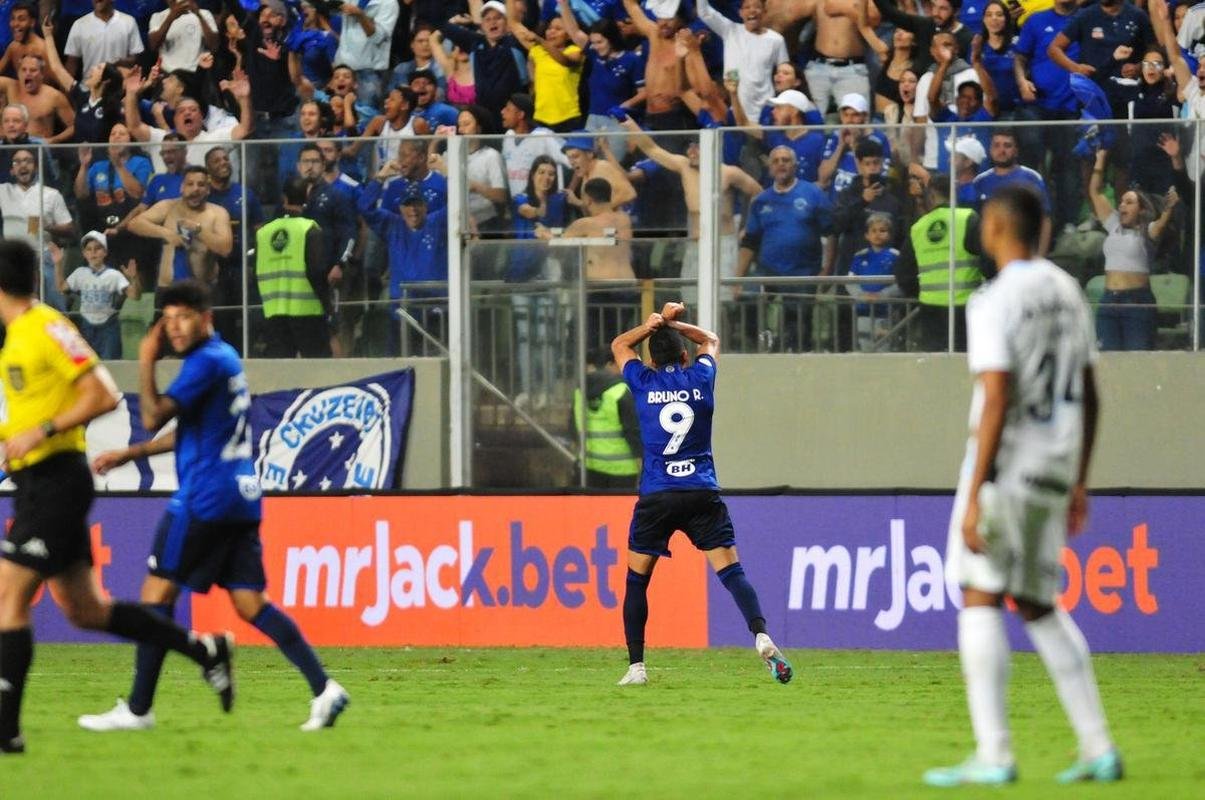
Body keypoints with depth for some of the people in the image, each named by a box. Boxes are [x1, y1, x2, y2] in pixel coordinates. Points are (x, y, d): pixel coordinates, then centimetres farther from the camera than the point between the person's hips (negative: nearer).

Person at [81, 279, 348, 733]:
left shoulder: (207, 362, -12)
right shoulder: (226, 359, 19)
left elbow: (154, 417, -18)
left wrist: (146, 361, -9)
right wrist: (129, 454, 25)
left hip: (204, 501, -9)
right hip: (241, 496, 9)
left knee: (157, 593, -2)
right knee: (250, 603, 5)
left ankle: (137, 709, -1)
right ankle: (323, 689, -6)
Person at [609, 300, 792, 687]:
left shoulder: (644, 382, 3)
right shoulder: (701, 378, 7)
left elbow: (619, 344, 24)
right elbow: (710, 340, 30)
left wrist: (657, 323, 17)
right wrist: (675, 325, 23)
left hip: (656, 496, -1)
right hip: (703, 493, 1)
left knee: (636, 581, 10)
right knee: (731, 572, -6)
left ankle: (636, 666, 4)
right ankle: (761, 636, -28)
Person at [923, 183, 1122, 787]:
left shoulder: (994, 302, -13)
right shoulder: (1068, 293, 11)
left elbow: (996, 402, -20)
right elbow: (1089, 398, 15)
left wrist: (974, 497, -19)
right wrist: (1079, 484, 23)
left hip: (1005, 466, -7)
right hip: (1056, 469, 7)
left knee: (980, 598, -3)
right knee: (1037, 607, 16)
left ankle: (993, 755, -10)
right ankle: (1098, 749, 11)